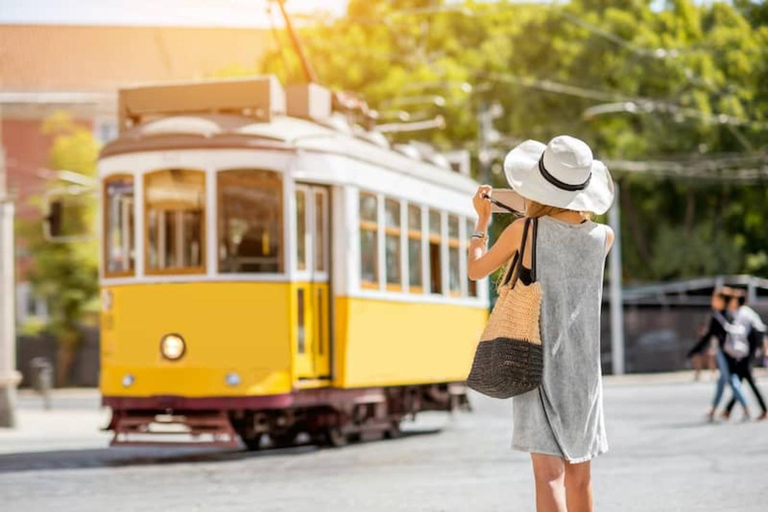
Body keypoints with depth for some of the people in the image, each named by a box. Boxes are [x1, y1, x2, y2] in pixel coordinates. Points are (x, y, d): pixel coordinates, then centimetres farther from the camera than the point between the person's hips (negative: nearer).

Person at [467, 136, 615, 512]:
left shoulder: (524, 231, -10)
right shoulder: (603, 237, -2)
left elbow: (476, 270, 7)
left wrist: (482, 220, 21)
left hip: (539, 364, -3)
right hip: (583, 369, 4)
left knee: (549, 472, -9)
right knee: (579, 473, 14)